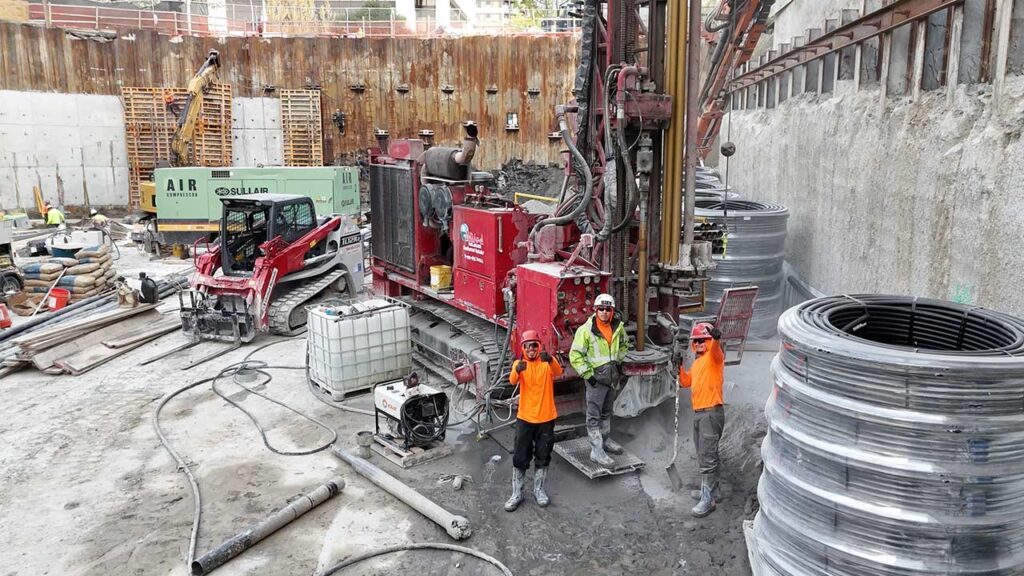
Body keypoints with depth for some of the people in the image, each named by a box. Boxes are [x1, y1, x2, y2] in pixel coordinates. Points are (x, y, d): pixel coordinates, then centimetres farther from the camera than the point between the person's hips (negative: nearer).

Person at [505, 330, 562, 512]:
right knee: (520, 457, 6)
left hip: (546, 418, 0)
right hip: (525, 418, 0)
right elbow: (512, 380, -26)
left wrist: (550, 360, -52)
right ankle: (517, 493, 19)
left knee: (543, 456, 13)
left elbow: (558, 372, -29)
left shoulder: (548, 362, -6)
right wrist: (517, 370, -50)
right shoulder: (519, 363, -5)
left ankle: (539, 490, 31)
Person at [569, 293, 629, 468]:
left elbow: (624, 344, 22)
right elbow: (575, 355, -16)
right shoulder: (586, 330, -19)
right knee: (594, 415, -3)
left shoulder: (618, 327, 0)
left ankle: (605, 440, 37)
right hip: (596, 377, -6)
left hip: (613, 376, 6)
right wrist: (587, 374, -17)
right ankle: (596, 451, 0)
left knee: (607, 412, 21)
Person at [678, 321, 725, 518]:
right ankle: (713, 490, 31)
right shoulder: (697, 363, 20)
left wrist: (715, 338, -54)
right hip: (698, 413, 10)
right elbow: (686, 382, 28)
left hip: (712, 412, -10)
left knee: (707, 456, -10)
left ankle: (707, 500, -8)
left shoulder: (714, 357, -8)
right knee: (703, 455, 18)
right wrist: (679, 367, 14)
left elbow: (716, 350, -33)